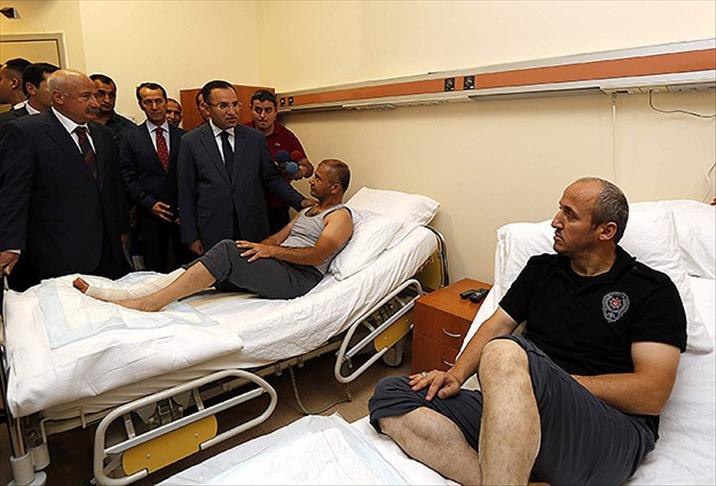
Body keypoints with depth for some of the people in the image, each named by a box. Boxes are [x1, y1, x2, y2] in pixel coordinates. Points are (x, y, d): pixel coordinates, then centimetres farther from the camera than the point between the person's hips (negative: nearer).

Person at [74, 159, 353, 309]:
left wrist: (270, 250, -18)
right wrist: (253, 250, 5)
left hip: (300, 278, -8)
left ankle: (149, 303, -28)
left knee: (227, 250, -30)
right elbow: (279, 238, 22)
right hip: (274, 269, 8)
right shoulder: (308, 211, 30)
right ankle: (126, 297, -20)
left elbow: (317, 255, -14)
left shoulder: (340, 215, 1)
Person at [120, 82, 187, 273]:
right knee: (154, 270, 8)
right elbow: (128, 177, 1)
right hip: (150, 214, 0)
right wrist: (150, 204, -10)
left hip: (183, 214, 1)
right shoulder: (130, 138, 5)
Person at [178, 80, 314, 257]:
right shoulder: (191, 142, 0)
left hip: (252, 229, 2)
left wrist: (300, 201, -5)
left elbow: (272, 178, 9)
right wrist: (191, 237, 0)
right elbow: (186, 193, 1)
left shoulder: (255, 138, 4)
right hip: (212, 233, -1)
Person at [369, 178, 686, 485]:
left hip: (613, 432, -5)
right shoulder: (541, 269, 17)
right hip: (524, 408, 6)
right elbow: (497, 325, 14)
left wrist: (556, 380, -7)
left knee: (504, 354, -37)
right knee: (389, 396, -13)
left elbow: (651, 396, -6)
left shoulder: (654, 290, 3)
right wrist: (456, 374, -3)